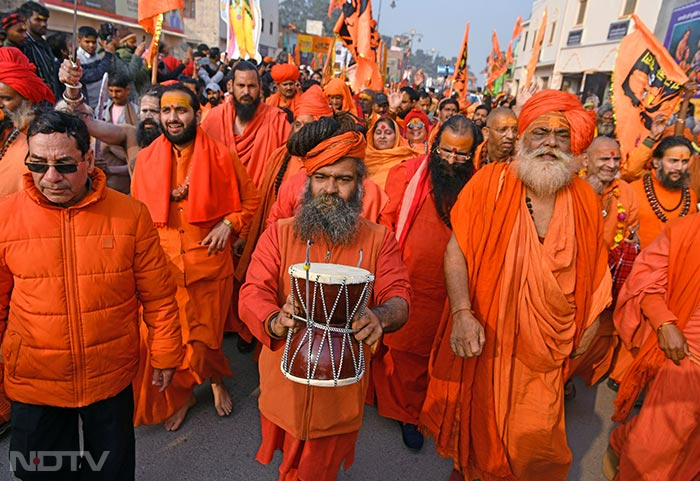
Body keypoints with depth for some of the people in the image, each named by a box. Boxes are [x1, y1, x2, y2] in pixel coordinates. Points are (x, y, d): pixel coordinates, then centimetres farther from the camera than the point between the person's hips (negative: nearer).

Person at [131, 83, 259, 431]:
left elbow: (249, 200, 5)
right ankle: (181, 396, 36)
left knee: (206, 335, 9)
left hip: (210, 262, -2)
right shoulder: (146, 159, 4)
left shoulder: (220, 156, -2)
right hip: (162, 264, 2)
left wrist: (228, 224, -9)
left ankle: (216, 380, 41)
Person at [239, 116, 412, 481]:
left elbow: (399, 296, -12)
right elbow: (253, 293, -14)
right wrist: (275, 322, -37)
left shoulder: (379, 239, -5)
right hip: (285, 379, 1)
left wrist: (380, 317, -36)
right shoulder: (278, 234, -6)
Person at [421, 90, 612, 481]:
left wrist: (591, 324, 9)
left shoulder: (585, 199, 1)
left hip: (546, 345, 2)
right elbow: (457, 249, -13)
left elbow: (594, 270, 10)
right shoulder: (490, 181, -10)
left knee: (535, 437, 9)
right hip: (484, 335, -2)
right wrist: (462, 313, -23)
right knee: (478, 417, 17)